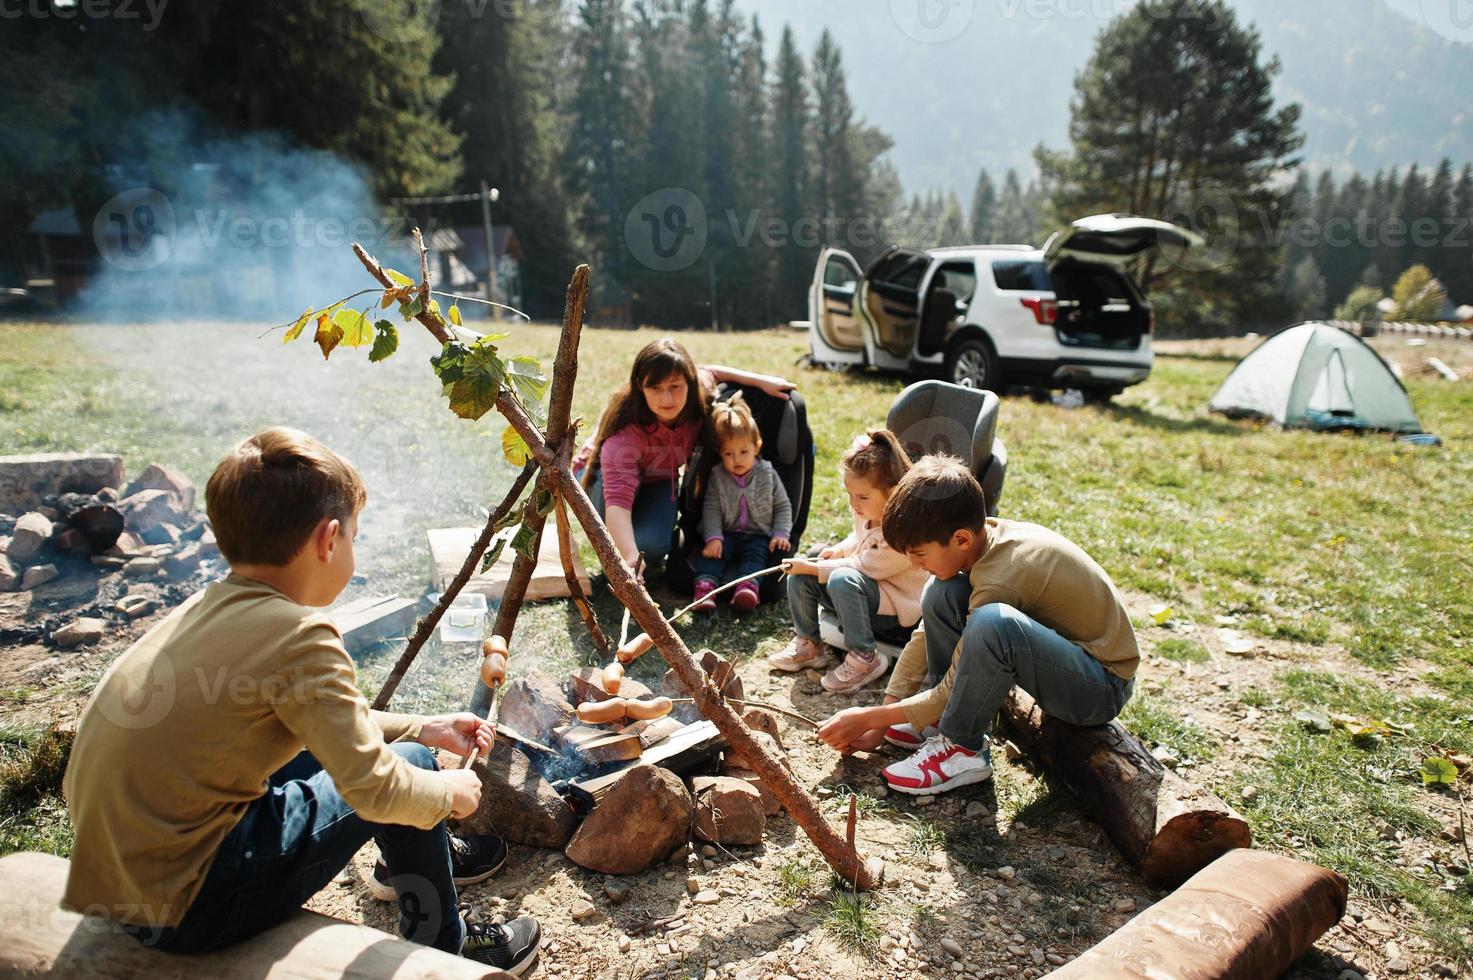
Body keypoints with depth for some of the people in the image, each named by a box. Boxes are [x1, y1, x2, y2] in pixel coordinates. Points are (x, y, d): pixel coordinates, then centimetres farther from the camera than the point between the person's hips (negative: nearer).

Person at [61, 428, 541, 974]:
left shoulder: (211, 606, 4)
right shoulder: (300, 637, -23)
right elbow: (375, 790, -20)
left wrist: (423, 728, 18)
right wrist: (449, 793, -1)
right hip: (182, 907, -8)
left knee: (363, 740, 18)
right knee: (406, 766, 0)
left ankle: (419, 858, 43)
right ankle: (442, 952, 19)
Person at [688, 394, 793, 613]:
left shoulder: (767, 474, 2)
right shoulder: (717, 477, 2)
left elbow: (783, 506, 7)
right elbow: (711, 510, -4)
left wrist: (780, 533, -7)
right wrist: (713, 537, -19)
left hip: (758, 535, -1)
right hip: (727, 534, 1)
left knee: (756, 553, -30)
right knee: (714, 551, -27)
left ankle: (747, 587, -53)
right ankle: (706, 585, -45)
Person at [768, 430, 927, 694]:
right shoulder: (867, 511, -3)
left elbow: (862, 567, -25)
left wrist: (813, 568, -20)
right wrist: (837, 550, 0)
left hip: (895, 604, -8)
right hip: (861, 586, 8)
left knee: (842, 580, -37)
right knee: (799, 576, -6)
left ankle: (864, 658, -24)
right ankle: (808, 643, 8)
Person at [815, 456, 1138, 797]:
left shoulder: (1000, 577, -31)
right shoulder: (982, 537, -5)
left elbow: (951, 691, -23)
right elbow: (927, 635, 2)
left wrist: (869, 718, -12)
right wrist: (877, 725, 1)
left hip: (1104, 688, -8)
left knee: (993, 622, -37)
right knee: (942, 593, -4)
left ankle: (962, 748, -14)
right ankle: (940, 719, 5)